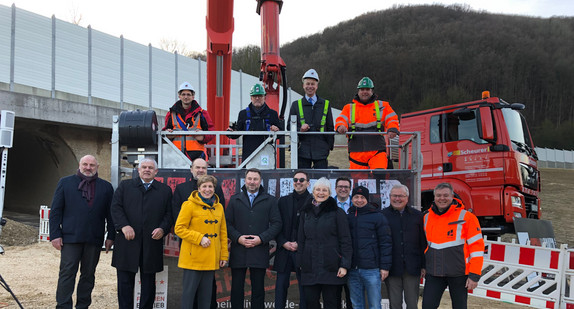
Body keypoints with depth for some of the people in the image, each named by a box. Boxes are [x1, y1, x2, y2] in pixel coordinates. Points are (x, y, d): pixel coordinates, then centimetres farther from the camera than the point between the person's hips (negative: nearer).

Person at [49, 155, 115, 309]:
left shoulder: (106, 187, 12)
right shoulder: (65, 182, 8)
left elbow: (110, 214, 10)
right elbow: (55, 211, 4)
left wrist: (111, 236, 3)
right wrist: (55, 235, -4)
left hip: (94, 239, 2)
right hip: (70, 237, -2)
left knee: (88, 275, 8)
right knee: (67, 274, -3)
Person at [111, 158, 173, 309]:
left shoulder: (165, 190, 11)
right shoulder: (125, 186, 11)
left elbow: (169, 213, 8)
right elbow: (116, 207, 1)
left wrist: (163, 229, -9)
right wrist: (124, 226, -13)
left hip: (152, 244, 0)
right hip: (128, 242, 0)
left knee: (148, 282, 7)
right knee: (125, 281, 4)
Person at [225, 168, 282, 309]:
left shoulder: (270, 201, 7)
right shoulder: (234, 199, 10)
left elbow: (276, 224, 2)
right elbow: (228, 223, 6)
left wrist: (261, 239, -10)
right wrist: (238, 238, -10)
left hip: (259, 251, -1)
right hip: (238, 251, 1)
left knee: (258, 289, 6)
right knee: (237, 288, 6)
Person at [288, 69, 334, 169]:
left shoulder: (325, 104, 11)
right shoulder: (296, 105, 10)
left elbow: (330, 127, 12)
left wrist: (329, 146, 4)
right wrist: (299, 129, -11)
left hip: (320, 150, 0)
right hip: (302, 150, 0)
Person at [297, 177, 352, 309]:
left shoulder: (337, 213, 1)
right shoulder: (306, 212, 13)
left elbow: (345, 240, -2)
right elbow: (301, 239, 17)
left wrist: (344, 265, -9)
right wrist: (300, 262, 12)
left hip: (330, 267, -3)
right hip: (310, 267, 4)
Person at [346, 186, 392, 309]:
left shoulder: (377, 216, 0)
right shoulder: (348, 217, 11)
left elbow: (386, 242, -3)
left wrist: (385, 266, -8)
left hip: (371, 270, -4)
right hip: (353, 270, 4)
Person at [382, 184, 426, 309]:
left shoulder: (417, 215, 7)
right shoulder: (383, 215, 2)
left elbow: (423, 242, 8)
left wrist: (424, 266, 4)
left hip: (412, 268, 1)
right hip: (392, 268, -1)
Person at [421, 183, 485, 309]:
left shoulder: (466, 217, -6)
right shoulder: (427, 218, 8)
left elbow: (477, 246, -8)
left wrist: (474, 275, -12)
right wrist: (424, 266, 18)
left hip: (458, 274, -3)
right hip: (434, 273, 4)